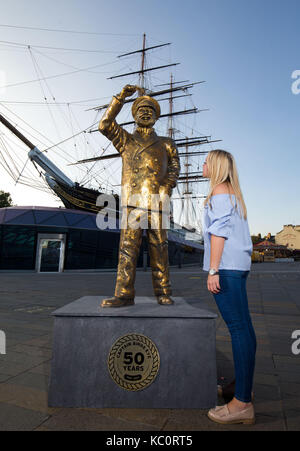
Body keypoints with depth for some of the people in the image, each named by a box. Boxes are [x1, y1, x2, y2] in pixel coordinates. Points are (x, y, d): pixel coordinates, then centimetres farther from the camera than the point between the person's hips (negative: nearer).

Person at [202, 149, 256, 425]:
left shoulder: (220, 191, -5)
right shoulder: (234, 194, 24)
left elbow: (219, 231, -14)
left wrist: (213, 269, -17)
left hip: (226, 264, -10)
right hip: (239, 263, 10)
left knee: (238, 327, -9)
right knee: (243, 327, 12)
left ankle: (242, 403, -2)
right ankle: (244, 387, 24)